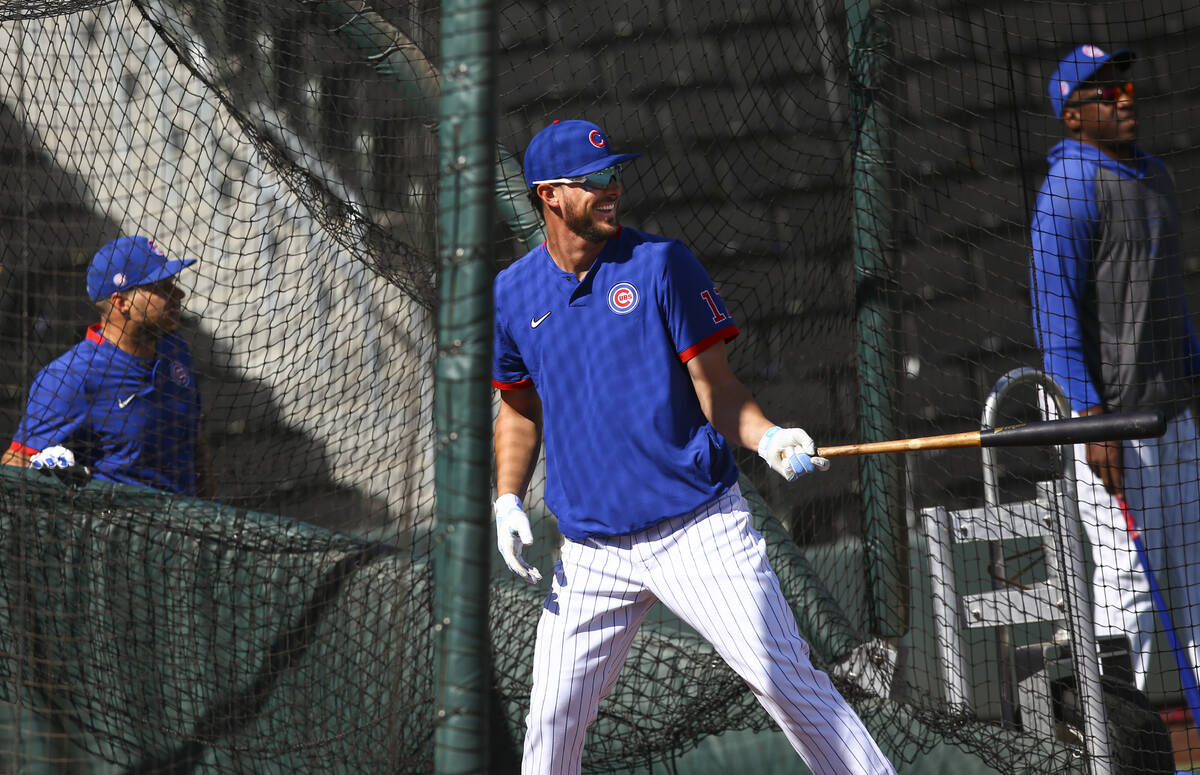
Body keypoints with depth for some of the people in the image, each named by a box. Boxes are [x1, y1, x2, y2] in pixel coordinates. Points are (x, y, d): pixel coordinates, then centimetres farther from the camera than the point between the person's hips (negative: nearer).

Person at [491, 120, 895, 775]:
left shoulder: (660, 263, -3)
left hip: (700, 529, -3)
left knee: (786, 678, -9)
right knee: (551, 721, 4)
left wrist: (769, 440, -21)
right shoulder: (512, 295, 6)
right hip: (591, 552, 3)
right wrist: (507, 499, 8)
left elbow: (715, 387, -3)